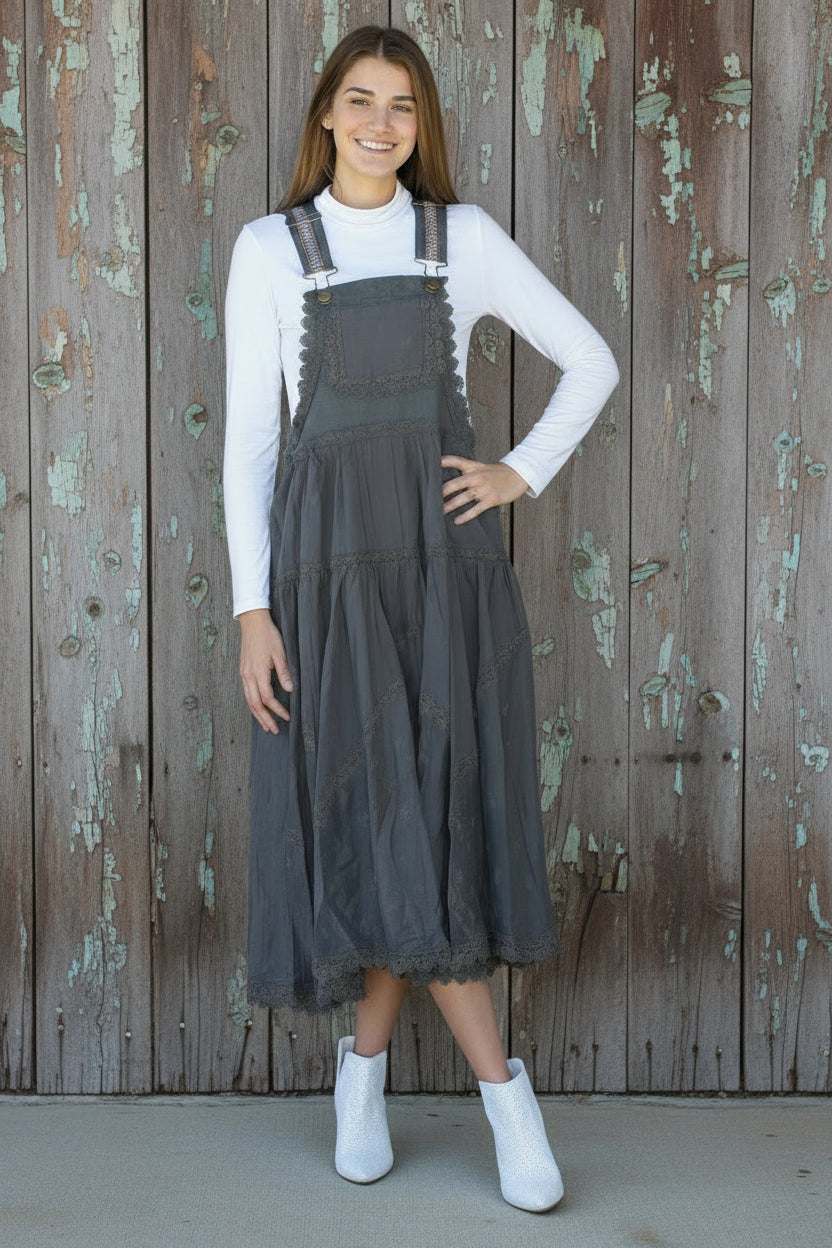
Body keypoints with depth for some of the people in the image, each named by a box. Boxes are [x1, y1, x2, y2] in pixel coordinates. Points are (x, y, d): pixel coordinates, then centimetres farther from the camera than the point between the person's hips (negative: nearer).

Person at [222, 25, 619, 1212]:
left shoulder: (465, 237, 8)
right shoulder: (268, 250, 5)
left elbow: (592, 364, 14)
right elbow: (247, 437, 1)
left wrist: (521, 477, 0)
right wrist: (252, 611, -6)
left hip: (447, 555, 1)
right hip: (328, 561, -1)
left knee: (431, 815, -1)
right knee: (378, 823, -6)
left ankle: (365, 1060, 20)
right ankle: (503, 1087, 7)